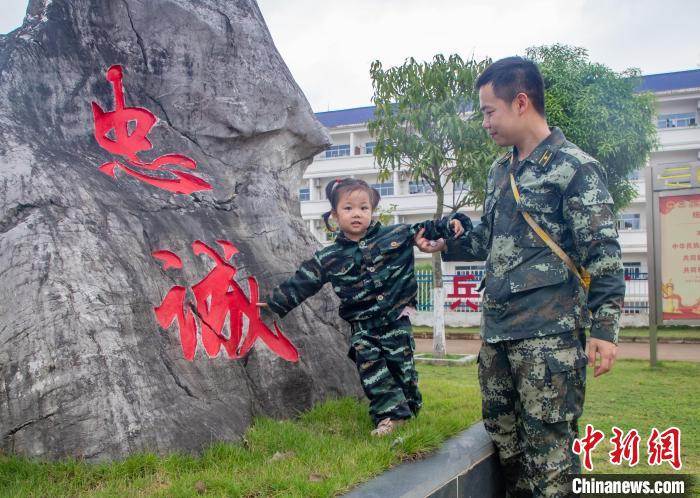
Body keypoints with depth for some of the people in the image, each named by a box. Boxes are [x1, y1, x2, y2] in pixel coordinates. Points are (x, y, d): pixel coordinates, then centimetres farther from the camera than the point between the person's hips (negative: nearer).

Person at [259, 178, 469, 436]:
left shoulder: (394, 235, -3)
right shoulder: (327, 258, -1)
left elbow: (423, 229, 1)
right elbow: (301, 284, 3)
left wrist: (449, 223, -13)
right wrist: (275, 301, 4)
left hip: (395, 319, -1)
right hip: (362, 326, 1)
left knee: (401, 364, 3)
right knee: (370, 368, -6)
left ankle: (410, 406, 24)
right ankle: (389, 413, 4)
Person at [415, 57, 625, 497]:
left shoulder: (576, 167, -6)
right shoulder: (500, 172, 16)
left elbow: (603, 254, -10)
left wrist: (605, 328, -15)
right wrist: (444, 245, 11)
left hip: (549, 334, -7)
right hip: (496, 333, 8)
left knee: (549, 448, -2)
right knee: (505, 442, 15)